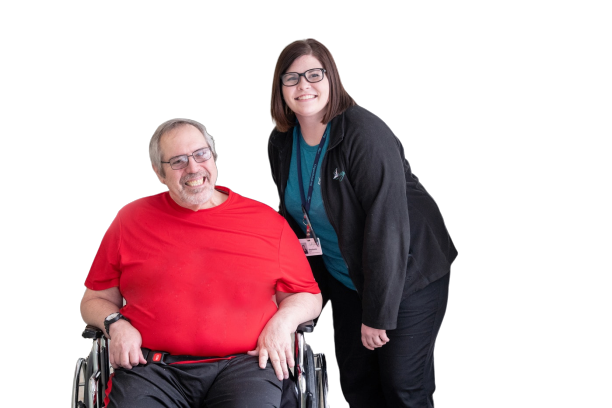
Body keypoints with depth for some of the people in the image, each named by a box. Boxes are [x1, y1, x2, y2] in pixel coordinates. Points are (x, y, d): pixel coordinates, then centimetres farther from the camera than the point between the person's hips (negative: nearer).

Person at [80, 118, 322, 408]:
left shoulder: (267, 221, 13)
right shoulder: (131, 219, 15)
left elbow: (308, 296, 18)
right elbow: (94, 299, 19)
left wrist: (283, 322, -2)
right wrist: (116, 325, -2)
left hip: (244, 361, 0)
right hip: (151, 365, 1)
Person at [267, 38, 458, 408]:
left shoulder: (365, 134, -25)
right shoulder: (281, 142, -2)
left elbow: (386, 226, -28)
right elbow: (295, 219, 12)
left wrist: (377, 314, -27)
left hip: (407, 275, -7)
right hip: (346, 279, 7)